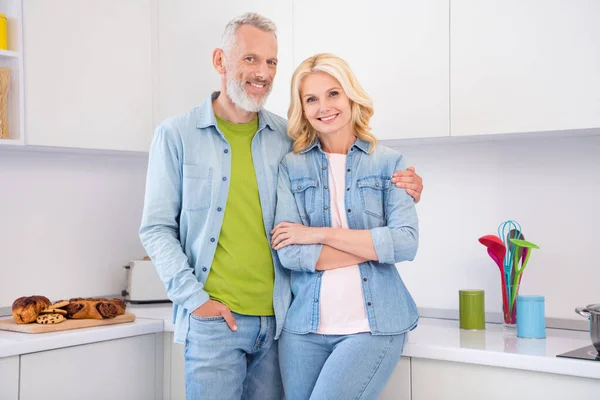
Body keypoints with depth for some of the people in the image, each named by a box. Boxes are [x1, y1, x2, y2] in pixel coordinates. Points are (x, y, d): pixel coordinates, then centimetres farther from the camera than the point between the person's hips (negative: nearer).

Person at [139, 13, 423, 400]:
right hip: (213, 320, -2)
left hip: (278, 319, 3)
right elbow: (157, 228, -1)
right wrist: (193, 297, -10)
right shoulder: (177, 135, 0)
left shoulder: (289, 137, 6)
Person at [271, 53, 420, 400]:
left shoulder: (389, 163, 3)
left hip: (374, 326, -2)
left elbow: (407, 243, -9)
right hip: (304, 326, 2)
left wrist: (321, 233, -12)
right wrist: (376, 244, -9)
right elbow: (289, 254, -7)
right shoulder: (292, 167, 4)